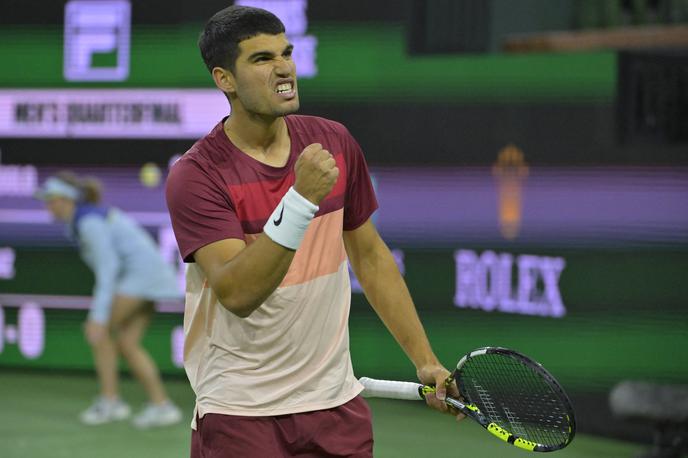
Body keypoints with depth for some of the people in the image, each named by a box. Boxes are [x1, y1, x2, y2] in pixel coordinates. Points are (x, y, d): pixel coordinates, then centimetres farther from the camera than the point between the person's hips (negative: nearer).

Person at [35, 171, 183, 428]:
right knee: (126, 344, 6)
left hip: (142, 271, -10)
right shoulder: (91, 217, 17)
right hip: (147, 275, 10)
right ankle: (161, 405, 2)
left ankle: (110, 401, -6)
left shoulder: (89, 221, -14)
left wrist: (100, 317, -24)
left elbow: (108, 267, -21)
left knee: (97, 330, -8)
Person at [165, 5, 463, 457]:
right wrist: (300, 200, -34)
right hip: (240, 415, -4)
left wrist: (426, 360, 10)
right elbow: (236, 293, -26)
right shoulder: (195, 176, -13)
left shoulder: (335, 143, 3)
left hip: (337, 403, 5)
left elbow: (369, 255, 14)